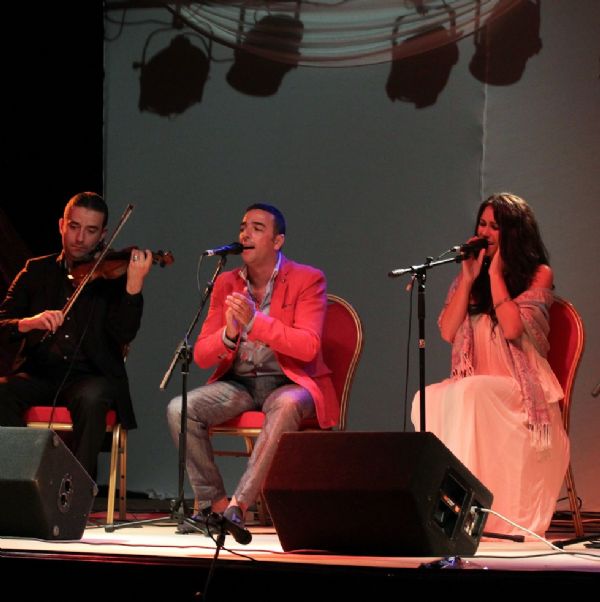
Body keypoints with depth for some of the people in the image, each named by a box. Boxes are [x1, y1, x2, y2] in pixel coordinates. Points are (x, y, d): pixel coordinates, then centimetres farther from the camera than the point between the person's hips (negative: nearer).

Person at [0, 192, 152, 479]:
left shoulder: (113, 275, 6)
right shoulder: (36, 271, 14)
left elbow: (123, 335, -9)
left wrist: (134, 285, -23)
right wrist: (30, 323, -19)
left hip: (91, 378, -2)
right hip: (38, 375, 2)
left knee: (91, 397, -36)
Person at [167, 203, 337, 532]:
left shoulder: (307, 280, -4)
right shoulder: (226, 283, 8)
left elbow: (308, 347, -17)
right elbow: (201, 356, 3)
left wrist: (255, 321, -28)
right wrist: (228, 334, -20)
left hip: (288, 383, -4)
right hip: (238, 383, 4)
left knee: (285, 407, -39)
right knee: (180, 409, -22)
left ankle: (238, 504, -37)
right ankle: (214, 502, -11)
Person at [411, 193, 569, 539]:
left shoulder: (538, 275, 3)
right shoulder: (469, 274, 17)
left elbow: (511, 328, -12)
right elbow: (447, 331, 4)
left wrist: (496, 273, -6)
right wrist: (468, 277, 0)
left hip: (521, 390, -4)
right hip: (472, 385, 4)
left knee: (468, 394, -37)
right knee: (430, 400, -31)